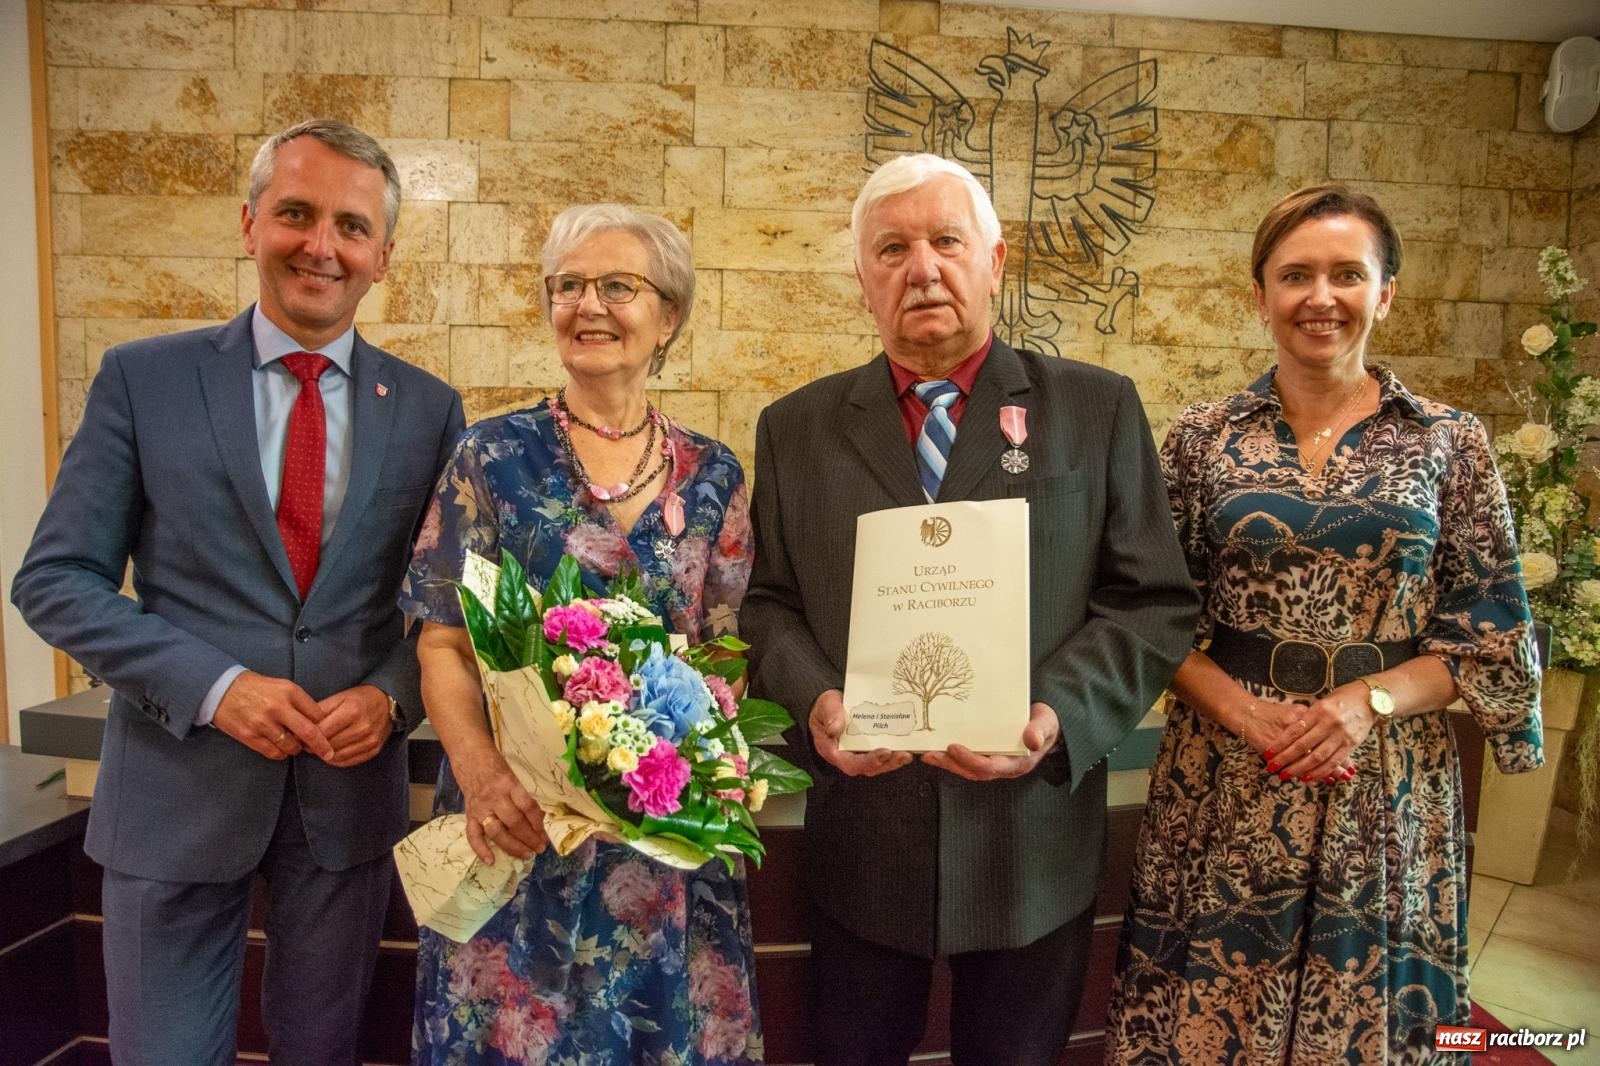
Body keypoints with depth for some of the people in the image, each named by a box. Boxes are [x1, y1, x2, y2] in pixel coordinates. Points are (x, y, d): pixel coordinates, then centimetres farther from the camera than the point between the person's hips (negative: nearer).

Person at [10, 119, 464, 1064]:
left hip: (350, 790, 2)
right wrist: (214, 685, -16)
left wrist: (393, 697, -14)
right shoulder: (143, 380, -3)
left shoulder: (429, 409, 0)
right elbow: (56, 579, -4)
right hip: (178, 789, -1)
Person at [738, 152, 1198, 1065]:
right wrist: (815, 702, -13)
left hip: (1033, 843, 0)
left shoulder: (1098, 409, 0)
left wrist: (1059, 717, -17)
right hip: (861, 842, 1)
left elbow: (1155, 604, -2)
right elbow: (768, 603, 6)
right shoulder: (797, 429, 5)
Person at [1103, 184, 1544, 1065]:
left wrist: (1370, 700, -14)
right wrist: (1242, 709, -14)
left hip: (1389, 785, 0)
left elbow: (1493, 630, 1)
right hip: (1223, 781, 0)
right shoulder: (1203, 439, 1)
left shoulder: (1449, 444, 0)